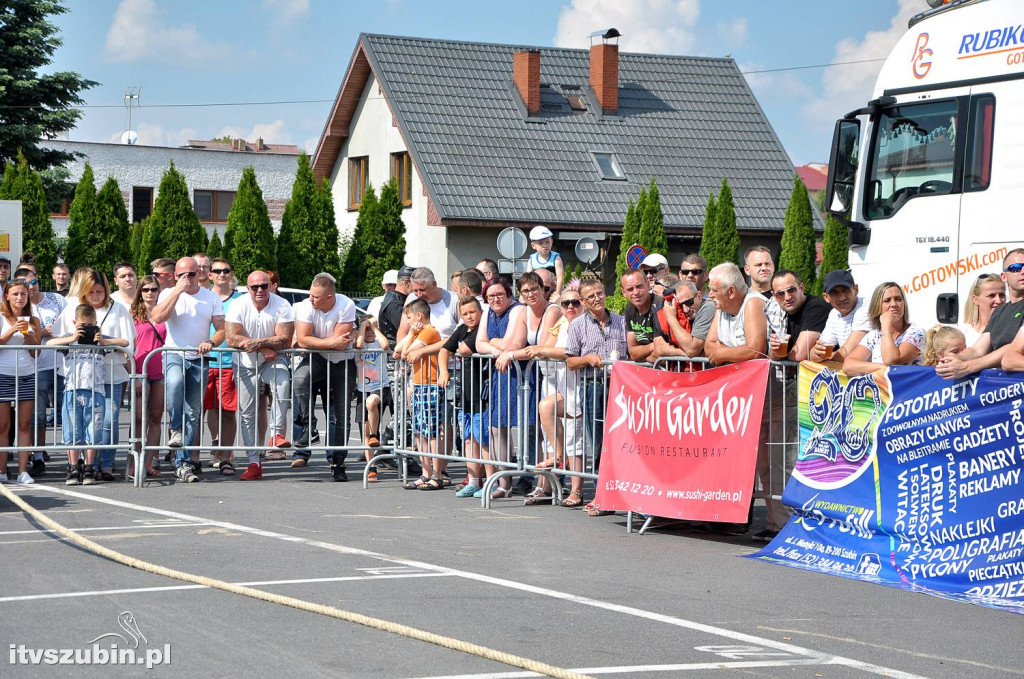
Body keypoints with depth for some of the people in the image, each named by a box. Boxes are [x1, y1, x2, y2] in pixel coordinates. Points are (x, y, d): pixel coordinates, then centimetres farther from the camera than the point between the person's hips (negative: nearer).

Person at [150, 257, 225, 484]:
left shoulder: (211, 298, 10)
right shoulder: (169, 294, 3)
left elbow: (221, 328, 8)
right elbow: (157, 317, -15)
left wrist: (211, 342, -14)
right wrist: (177, 290, -15)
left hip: (199, 359, 3)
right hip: (174, 354, -3)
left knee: (192, 414, 2)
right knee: (175, 382, -38)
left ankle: (182, 463, 5)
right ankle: (175, 428, -17)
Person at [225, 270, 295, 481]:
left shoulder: (282, 306, -10)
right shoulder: (238, 305, -8)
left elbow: (285, 340, -17)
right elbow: (232, 338, -17)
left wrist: (257, 342, -28)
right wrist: (265, 348, -21)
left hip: (273, 361, -2)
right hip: (246, 364, 2)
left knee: (282, 382, -34)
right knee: (247, 413, 1)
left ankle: (277, 434, -32)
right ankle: (254, 463, 7)